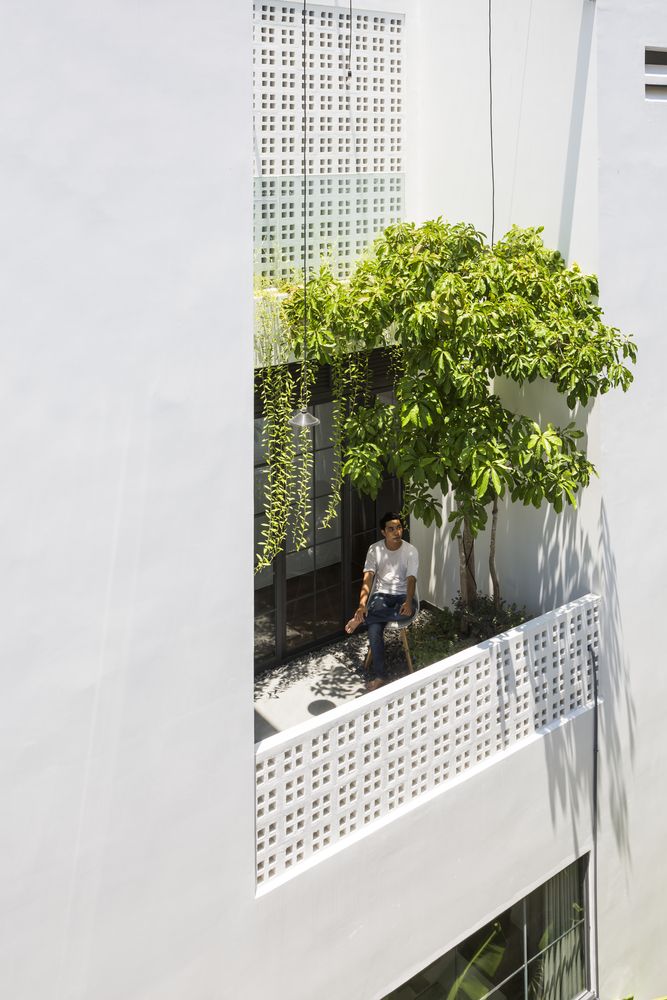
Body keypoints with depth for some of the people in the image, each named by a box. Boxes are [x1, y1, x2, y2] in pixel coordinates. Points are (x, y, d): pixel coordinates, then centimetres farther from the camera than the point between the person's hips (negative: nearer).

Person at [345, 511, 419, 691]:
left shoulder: (411, 551, -5)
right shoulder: (375, 550, -3)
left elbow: (411, 579, -15)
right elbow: (368, 578, -12)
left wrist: (408, 601, -36)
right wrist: (362, 604, -28)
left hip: (402, 595, 0)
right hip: (381, 594, 0)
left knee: (406, 612, -39)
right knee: (374, 629, -30)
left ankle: (362, 617, -25)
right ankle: (379, 675, -22)